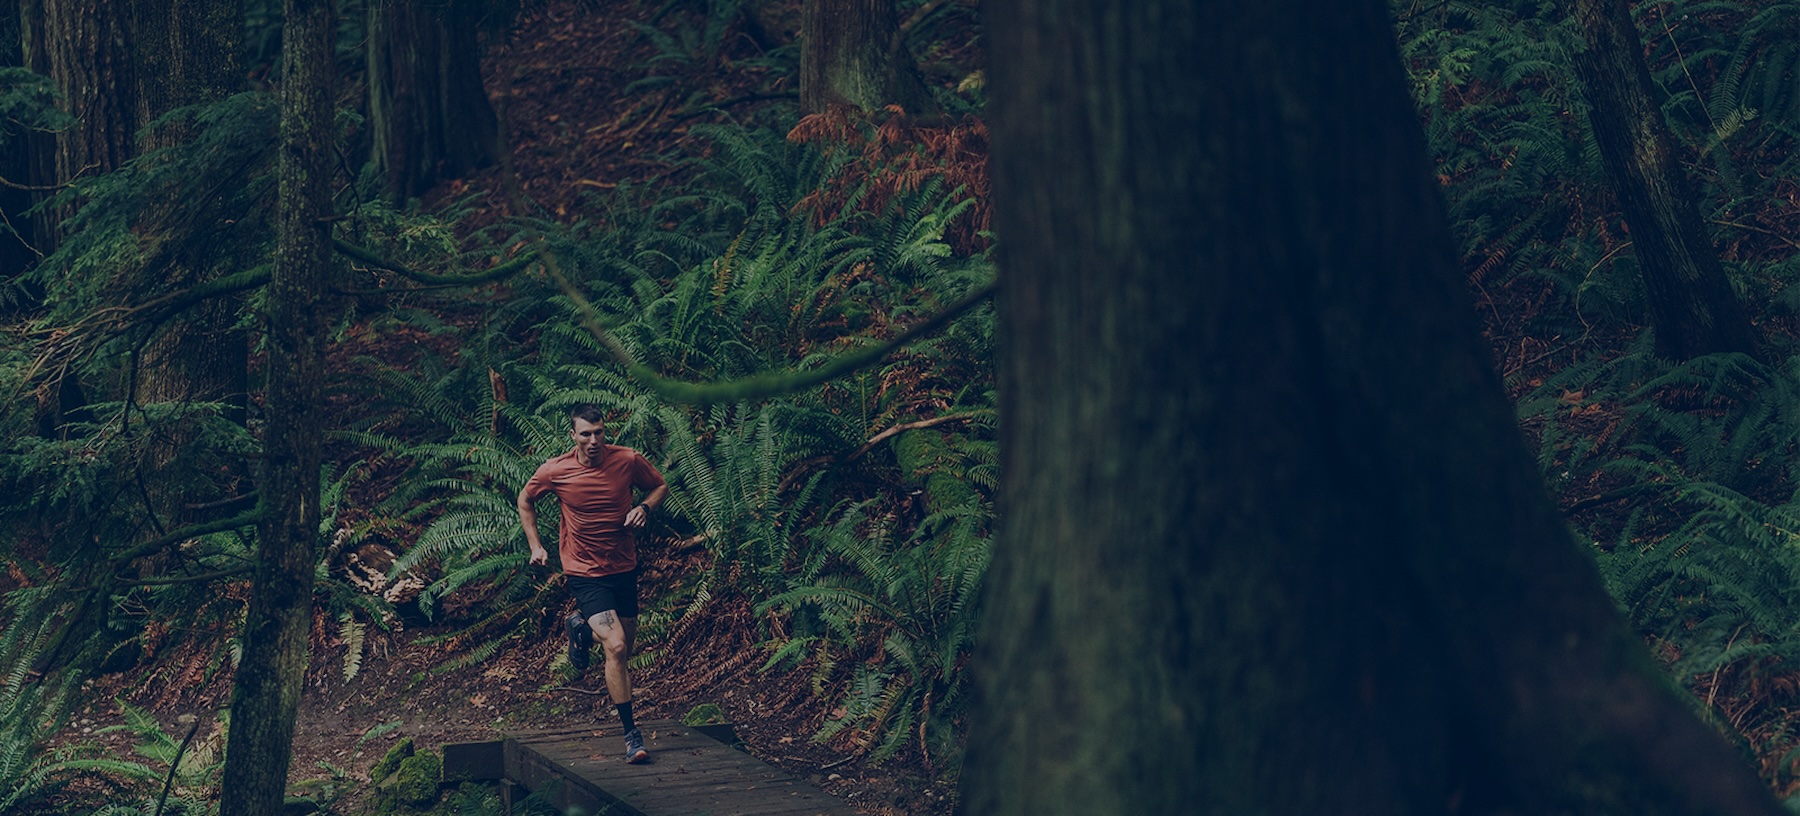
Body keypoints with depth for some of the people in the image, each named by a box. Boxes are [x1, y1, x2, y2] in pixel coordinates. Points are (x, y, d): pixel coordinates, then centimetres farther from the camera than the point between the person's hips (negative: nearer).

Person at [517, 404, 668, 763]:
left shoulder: (628, 461, -10)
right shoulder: (555, 471, -12)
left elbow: (660, 486, 9)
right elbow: (525, 501, 9)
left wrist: (644, 507, -11)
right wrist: (535, 546, 3)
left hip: (624, 568, 4)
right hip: (584, 572, -4)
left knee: (625, 646, 18)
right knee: (615, 648, -19)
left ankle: (583, 627, 51)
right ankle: (630, 733, -12)